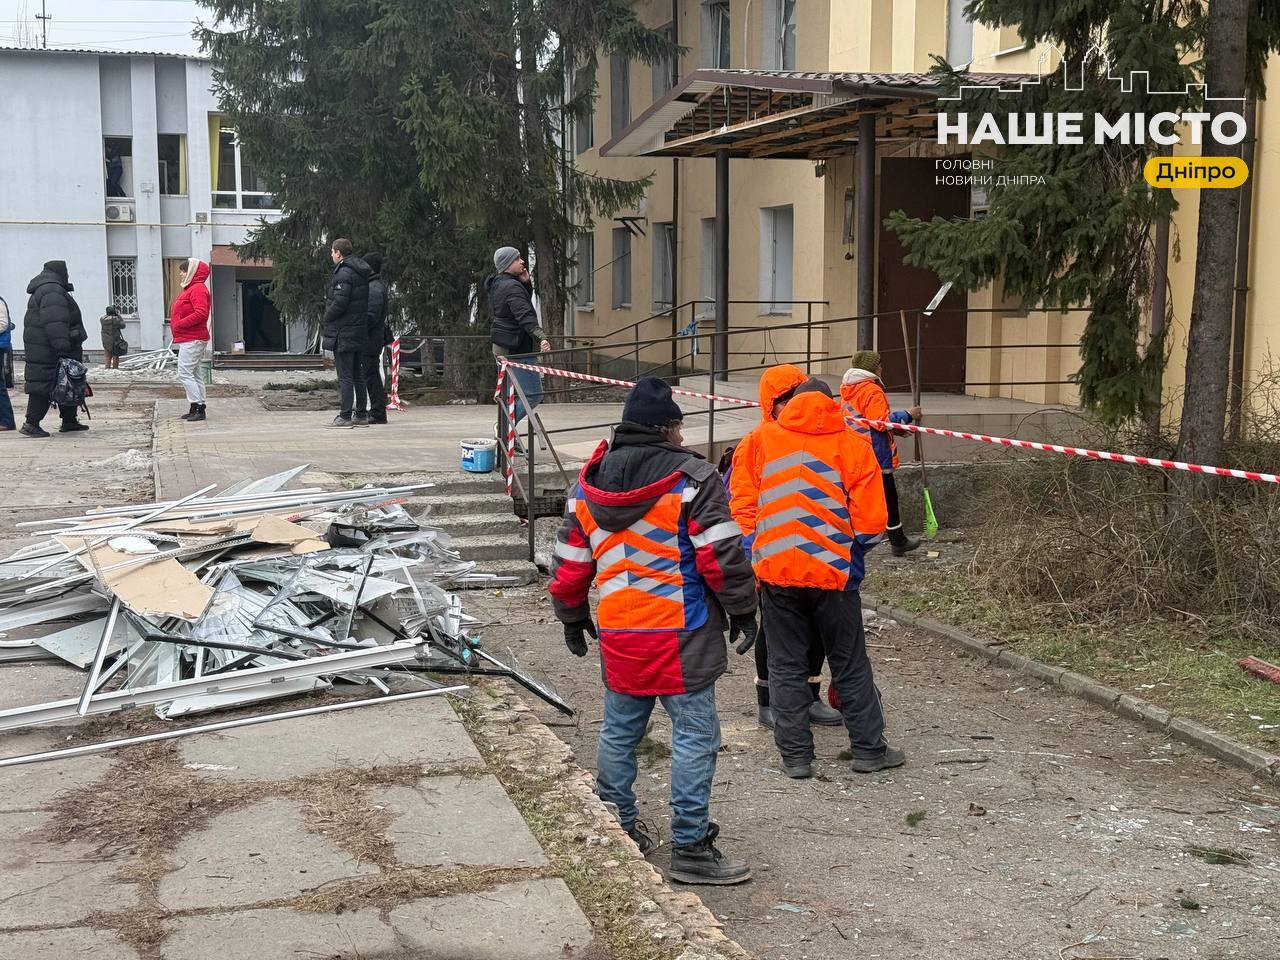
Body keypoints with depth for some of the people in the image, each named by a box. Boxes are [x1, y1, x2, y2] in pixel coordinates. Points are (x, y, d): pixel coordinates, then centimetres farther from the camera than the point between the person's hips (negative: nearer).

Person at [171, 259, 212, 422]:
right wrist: (176, 324, 8)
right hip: (189, 340, 11)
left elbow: (201, 313, -28)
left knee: (184, 373, -14)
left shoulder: (198, 289, -15)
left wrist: (180, 324, -22)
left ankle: (198, 407, -14)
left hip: (192, 340, -11)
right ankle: (197, 409, 16)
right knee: (194, 374, 12)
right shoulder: (191, 289, 19)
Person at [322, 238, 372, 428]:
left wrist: (326, 320, -4)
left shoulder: (344, 273, -15)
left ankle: (345, 416, -6)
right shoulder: (361, 274, 14)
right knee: (358, 376, 13)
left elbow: (339, 303, -21)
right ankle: (362, 414, 15)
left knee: (345, 377, -7)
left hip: (343, 333, -9)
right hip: (359, 333, 9)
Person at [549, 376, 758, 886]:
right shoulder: (691, 478, -9)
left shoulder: (587, 485, 8)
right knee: (694, 735, 0)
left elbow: (569, 565, 13)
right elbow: (720, 556, -13)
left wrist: (573, 618, 26)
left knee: (619, 731, 17)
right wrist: (742, 609, 0)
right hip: (683, 634, -6)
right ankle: (690, 847, 2)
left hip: (617, 634, 6)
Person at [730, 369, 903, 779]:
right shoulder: (853, 445, -1)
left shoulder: (761, 439, 3)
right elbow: (870, 521, -3)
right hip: (833, 572, -1)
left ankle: (795, 755, 13)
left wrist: (756, 548, 11)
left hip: (775, 570, 1)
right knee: (850, 665, 12)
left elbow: (741, 503, 1)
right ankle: (869, 749, 19)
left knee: (785, 665, 10)